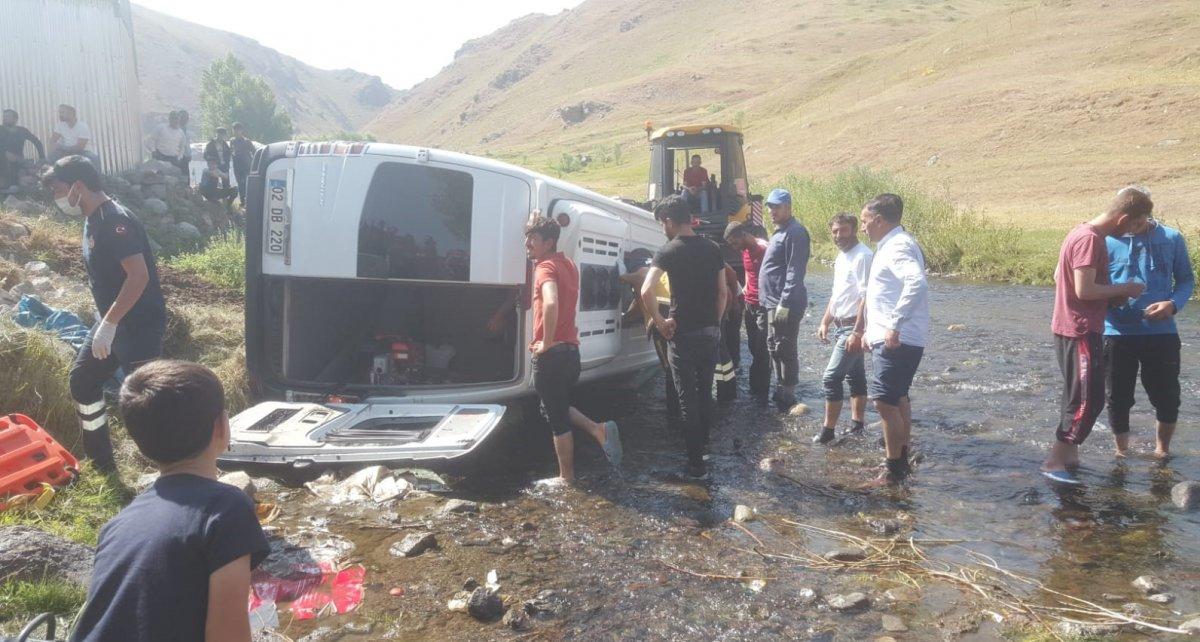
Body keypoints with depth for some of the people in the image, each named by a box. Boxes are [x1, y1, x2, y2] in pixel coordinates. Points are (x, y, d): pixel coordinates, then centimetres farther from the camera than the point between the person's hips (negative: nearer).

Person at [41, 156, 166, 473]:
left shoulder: (115, 220, -20)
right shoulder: (93, 220, 11)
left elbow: (139, 276, -28)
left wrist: (108, 323, -27)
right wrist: (104, 322, 21)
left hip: (140, 325, -11)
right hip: (112, 321, 11)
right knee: (82, 380, 17)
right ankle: (99, 460, 30)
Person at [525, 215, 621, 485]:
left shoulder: (545, 267, -13)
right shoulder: (568, 264, 12)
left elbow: (551, 304, -34)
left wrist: (546, 343, -23)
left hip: (551, 354, -8)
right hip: (571, 350, 8)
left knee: (557, 418, 4)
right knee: (559, 408, 25)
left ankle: (567, 478, 14)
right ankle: (599, 429, 10)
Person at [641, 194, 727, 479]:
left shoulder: (670, 251, -12)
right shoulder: (712, 249, 5)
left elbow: (646, 291, -24)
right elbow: (722, 292, 9)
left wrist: (659, 321, -13)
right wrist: (716, 321, 17)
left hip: (684, 335, -6)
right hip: (711, 332, 6)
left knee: (688, 399, 1)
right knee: (705, 393, 19)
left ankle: (696, 464, 4)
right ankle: (703, 446, 33)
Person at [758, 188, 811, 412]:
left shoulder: (794, 232, -15)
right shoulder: (780, 231, 17)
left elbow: (794, 273, -21)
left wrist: (784, 303, -24)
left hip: (785, 304, -11)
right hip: (775, 302, 11)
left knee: (785, 351, -3)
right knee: (774, 347, 18)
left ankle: (788, 398, 6)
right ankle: (781, 391, 30)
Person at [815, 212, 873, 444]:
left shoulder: (862, 257, -17)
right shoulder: (841, 257, 13)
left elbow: (866, 298, -23)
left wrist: (856, 333, -25)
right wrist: (825, 322, 18)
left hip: (854, 327, -10)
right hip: (842, 327, 10)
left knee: (831, 377, -9)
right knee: (855, 376, 15)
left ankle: (828, 431, -2)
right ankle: (856, 426, 24)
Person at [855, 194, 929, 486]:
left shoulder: (899, 246, -15)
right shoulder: (890, 245, 17)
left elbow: (917, 284, -33)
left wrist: (894, 326, -31)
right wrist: (867, 330, 22)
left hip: (896, 340, -11)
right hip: (889, 338, 11)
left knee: (885, 400, -7)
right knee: (898, 399, 18)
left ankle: (894, 469, 2)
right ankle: (902, 460, 30)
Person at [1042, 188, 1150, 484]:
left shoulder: (1082, 233, 12)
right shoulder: (1090, 240, -18)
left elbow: (1059, 276, 19)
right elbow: (1084, 290, -25)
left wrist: (1114, 294, 14)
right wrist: (1124, 288, -10)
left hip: (1072, 329, 10)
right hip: (1081, 332, -10)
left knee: (1079, 398, 17)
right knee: (1089, 401, -6)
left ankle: (1068, 456, 24)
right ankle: (1055, 463, -1)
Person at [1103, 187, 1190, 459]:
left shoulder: (1171, 238, -1)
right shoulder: (1107, 241, -5)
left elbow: (1186, 279, 6)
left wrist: (1173, 304, -13)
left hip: (1162, 333, 1)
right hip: (1117, 334, -1)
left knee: (1167, 397, 10)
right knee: (1118, 398, 9)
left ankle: (1162, 450, 34)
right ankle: (1122, 452, 31)